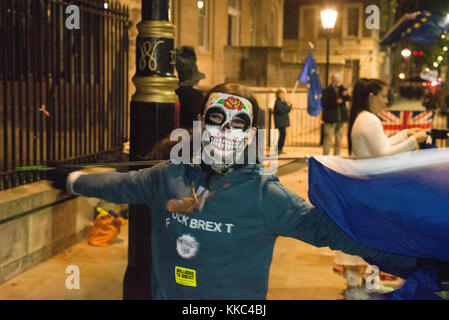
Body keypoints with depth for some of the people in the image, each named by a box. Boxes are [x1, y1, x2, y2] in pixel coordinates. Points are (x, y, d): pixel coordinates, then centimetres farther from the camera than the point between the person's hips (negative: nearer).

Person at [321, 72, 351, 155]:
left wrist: (346, 95, -24)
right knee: (328, 139, -8)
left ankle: (336, 156, 17)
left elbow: (348, 99, -2)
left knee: (339, 139, 9)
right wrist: (335, 102, -19)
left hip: (341, 118, 5)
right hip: (330, 119, -5)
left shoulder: (342, 89, 13)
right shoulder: (326, 91, -2)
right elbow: (324, 104, -11)